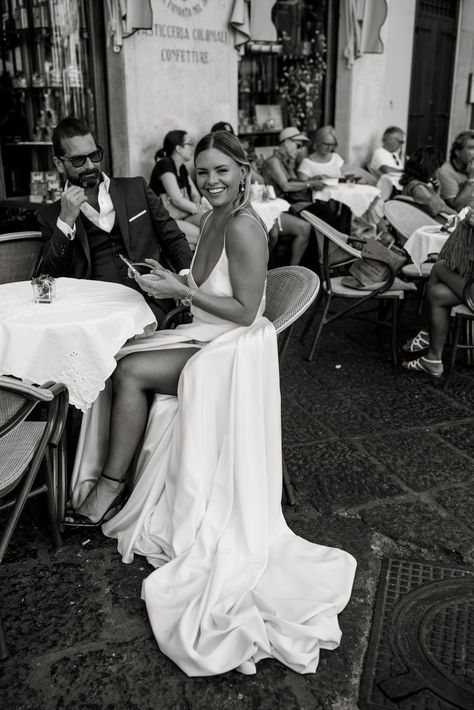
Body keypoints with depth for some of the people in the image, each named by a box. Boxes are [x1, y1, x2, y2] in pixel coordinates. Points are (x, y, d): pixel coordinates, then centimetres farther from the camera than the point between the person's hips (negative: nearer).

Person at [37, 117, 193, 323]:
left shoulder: (136, 189, 16)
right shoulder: (51, 216, 13)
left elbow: (174, 239, 16)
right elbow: (50, 280, 3)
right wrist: (66, 221, -7)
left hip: (151, 301, 0)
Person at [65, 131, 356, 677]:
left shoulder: (244, 228, -20)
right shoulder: (211, 220, 9)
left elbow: (246, 311, -22)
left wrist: (182, 290, -19)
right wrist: (171, 280, 3)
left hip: (234, 350, -9)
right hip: (207, 339, 9)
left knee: (129, 371, -18)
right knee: (123, 361, -8)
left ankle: (110, 485, -2)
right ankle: (109, 485, 1)